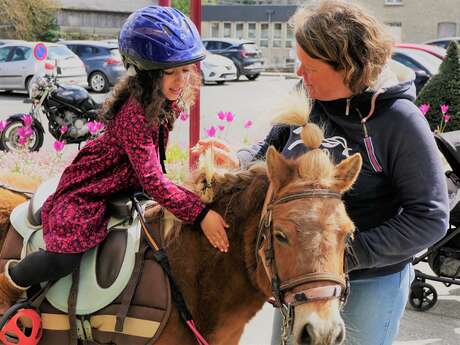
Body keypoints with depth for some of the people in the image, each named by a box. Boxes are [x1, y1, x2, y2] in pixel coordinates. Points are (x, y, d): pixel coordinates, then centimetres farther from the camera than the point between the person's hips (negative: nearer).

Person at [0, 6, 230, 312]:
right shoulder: (135, 113, -31)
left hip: (128, 187, 9)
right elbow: (152, 181, -33)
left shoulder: (170, 102, -4)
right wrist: (200, 214, -35)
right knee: (67, 257, -26)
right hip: (88, 191, -9)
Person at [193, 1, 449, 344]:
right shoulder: (308, 103, -7)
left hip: (370, 282, -5)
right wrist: (236, 162, -10)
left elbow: (430, 218, -21)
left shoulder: (400, 120, -22)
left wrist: (351, 253, -25)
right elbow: (274, 146, 12)